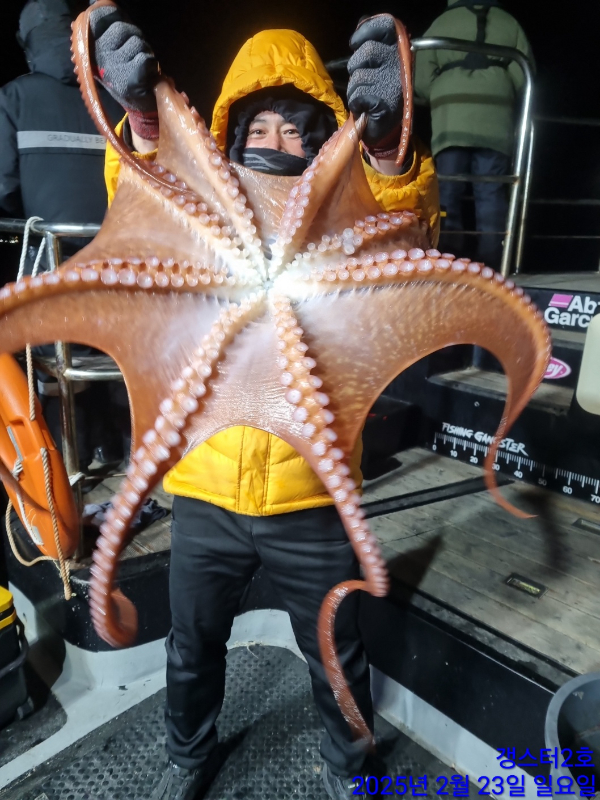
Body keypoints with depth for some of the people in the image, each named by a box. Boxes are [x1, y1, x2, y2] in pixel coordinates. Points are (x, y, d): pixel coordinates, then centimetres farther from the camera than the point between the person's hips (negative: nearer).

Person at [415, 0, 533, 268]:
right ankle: (490, 259, -7)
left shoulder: (440, 24, 15)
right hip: (495, 120, 1)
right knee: (491, 193, -2)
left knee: (448, 190, -5)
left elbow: (421, 81, 7)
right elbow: (524, 78, 8)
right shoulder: (509, 23, 18)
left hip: (450, 119, -1)